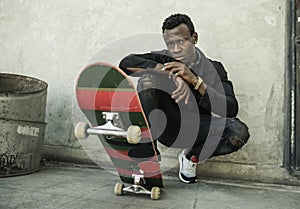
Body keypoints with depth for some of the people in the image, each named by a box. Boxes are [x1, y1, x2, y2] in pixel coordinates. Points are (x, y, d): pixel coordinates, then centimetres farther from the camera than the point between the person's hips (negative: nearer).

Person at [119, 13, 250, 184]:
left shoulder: (213, 69, -1)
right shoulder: (164, 59, 2)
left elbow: (231, 109, -15)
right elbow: (126, 63, -14)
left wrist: (194, 80, -27)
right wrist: (170, 74, -26)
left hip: (195, 129, 1)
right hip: (164, 126, 0)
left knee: (240, 131, -25)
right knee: (148, 78, -23)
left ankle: (191, 157, 4)